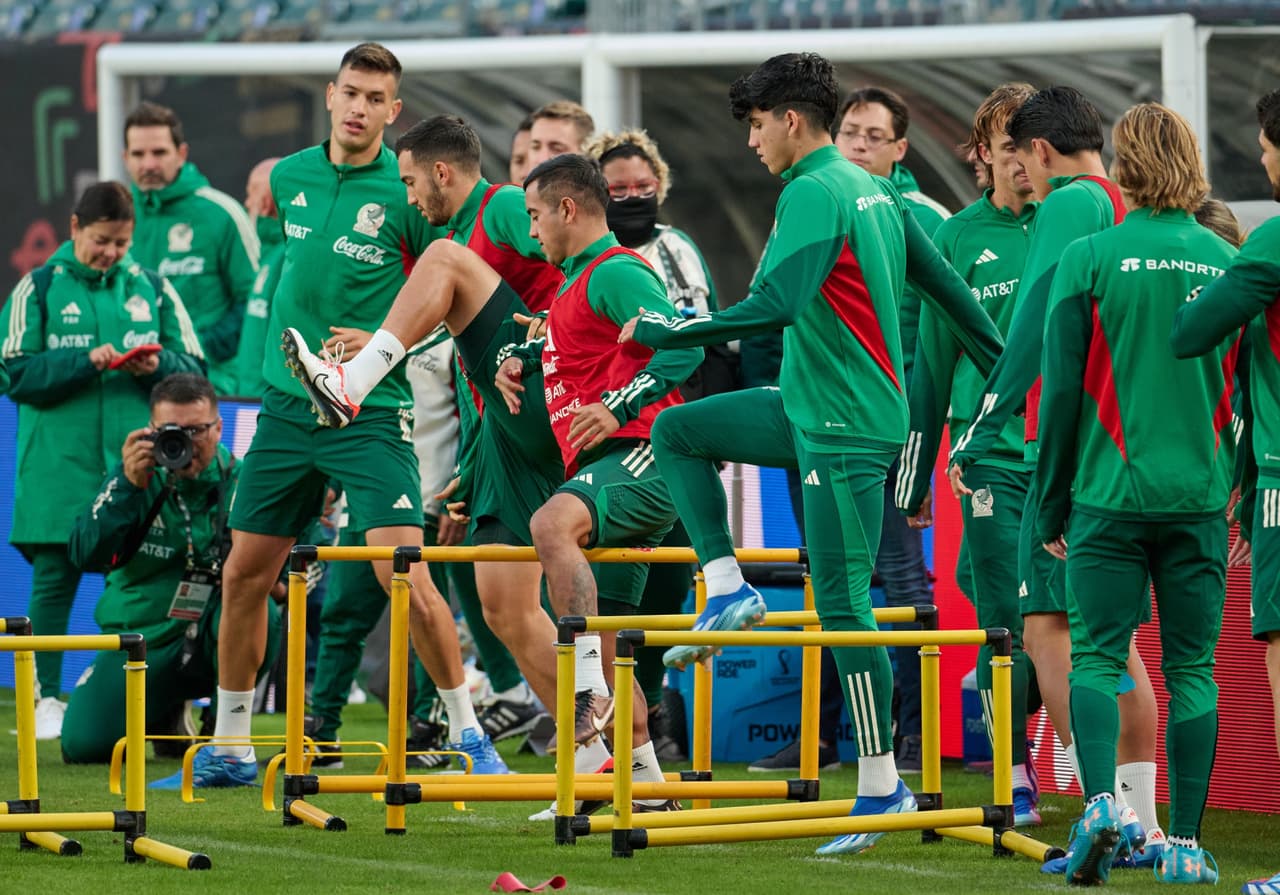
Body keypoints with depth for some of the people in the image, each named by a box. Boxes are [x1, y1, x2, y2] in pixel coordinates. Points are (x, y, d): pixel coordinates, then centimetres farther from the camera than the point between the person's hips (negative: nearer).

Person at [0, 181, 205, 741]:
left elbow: (194, 370, 10)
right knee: (54, 578, 0)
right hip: (60, 463, -2)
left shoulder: (153, 290, 10)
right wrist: (86, 363, -15)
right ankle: (47, 698, 6)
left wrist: (158, 367, -12)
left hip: (137, 463, 2)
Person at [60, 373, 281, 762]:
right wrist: (129, 488, -26)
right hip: (143, 639, 1)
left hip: (214, 641, -1)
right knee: (83, 743, -17)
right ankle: (164, 716, 18)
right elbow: (85, 556, -15)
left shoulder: (239, 481, -6)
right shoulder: (137, 475, -4)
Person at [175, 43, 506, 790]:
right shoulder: (290, 177, 6)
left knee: (405, 573, -14)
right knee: (244, 575, 6)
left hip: (372, 412, -5)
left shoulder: (404, 192, -9)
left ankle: (471, 735, -1)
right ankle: (229, 747, 19)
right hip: (288, 401, 5)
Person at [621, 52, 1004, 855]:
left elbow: (776, 305, -27)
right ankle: (729, 592, 13)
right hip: (812, 408, 10)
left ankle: (884, 788, -2)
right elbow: (944, 281, 17)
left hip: (847, 428, -10)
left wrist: (668, 333, -18)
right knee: (677, 432, 15)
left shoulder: (813, 193, -16)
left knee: (842, 602, -6)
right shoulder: (872, 189, 12)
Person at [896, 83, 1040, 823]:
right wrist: (914, 479, 12)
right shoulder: (957, 240, 6)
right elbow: (931, 365, 11)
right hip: (993, 452, 0)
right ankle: (1016, 781, 7)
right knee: (1006, 621, -3)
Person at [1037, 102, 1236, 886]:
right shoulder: (1228, 264, 4)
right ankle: (1186, 845, 5)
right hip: (1201, 499, 2)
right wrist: (1240, 488, 19)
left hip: (1110, 496, -2)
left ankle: (1100, 799, -20)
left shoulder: (1090, 258, -5)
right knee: (1193, 668, 6)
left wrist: (1052, 504, 5)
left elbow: (1062, 390, -3)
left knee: (1097, 656, 2)